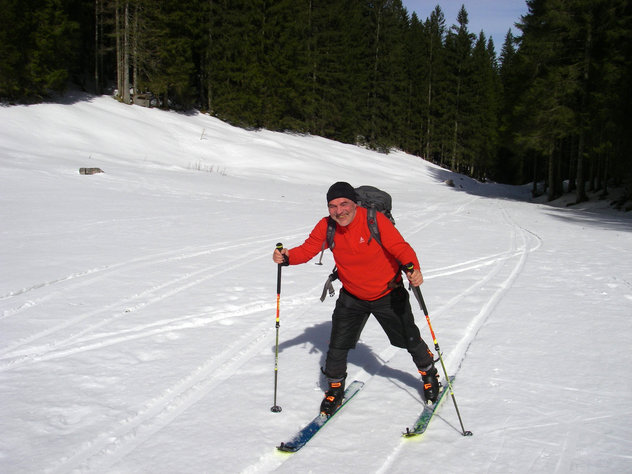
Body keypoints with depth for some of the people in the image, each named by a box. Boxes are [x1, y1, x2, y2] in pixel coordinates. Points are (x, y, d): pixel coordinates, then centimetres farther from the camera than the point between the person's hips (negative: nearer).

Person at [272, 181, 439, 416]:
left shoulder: (375, 220, -26)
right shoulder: (326, 227, -15)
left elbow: (401, 247, -29)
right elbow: (307, 249, -11)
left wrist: (413, 268, -48)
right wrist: (287, 257, -32)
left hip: (388, 294, -2)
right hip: (352, 297, 2)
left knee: (409, 339, 13)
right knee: (338, 344, -1)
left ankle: (429, 374, 43)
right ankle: (335, 389, 25)